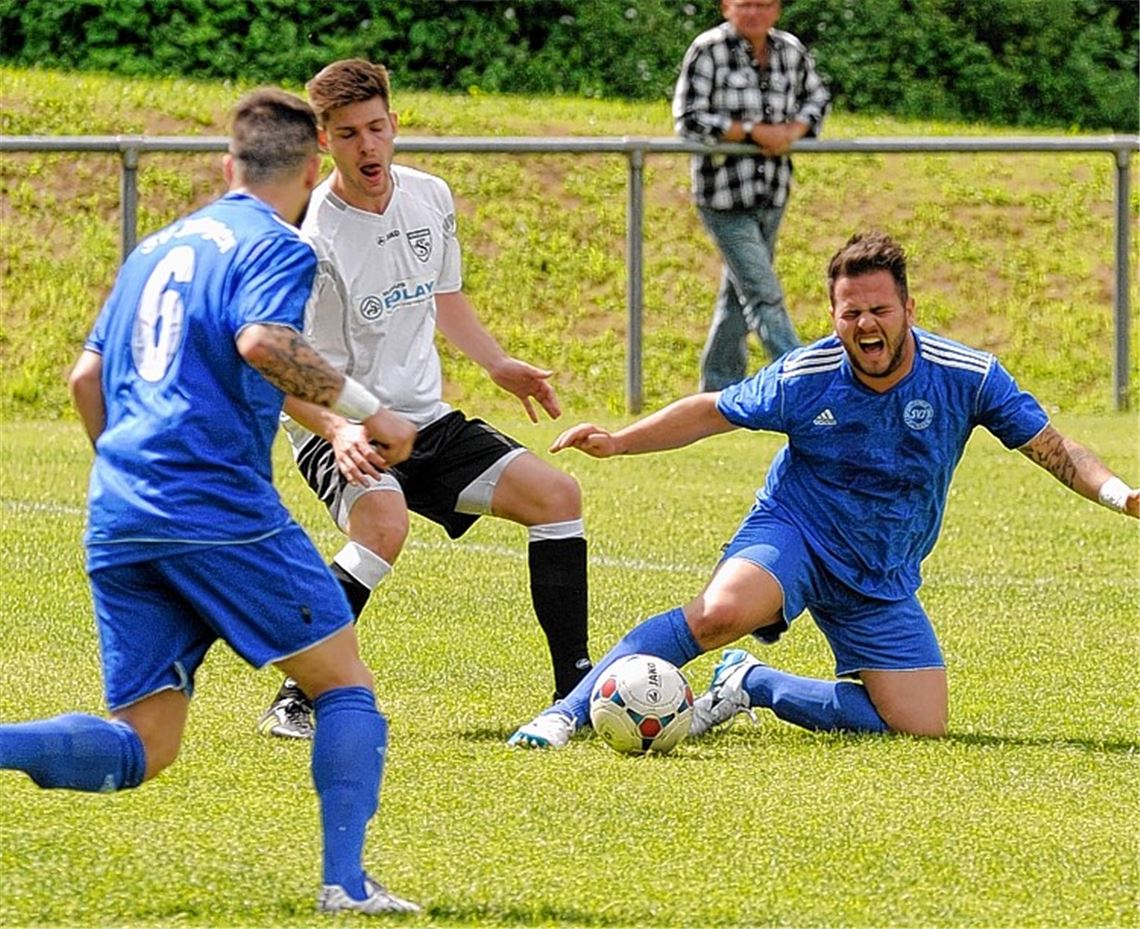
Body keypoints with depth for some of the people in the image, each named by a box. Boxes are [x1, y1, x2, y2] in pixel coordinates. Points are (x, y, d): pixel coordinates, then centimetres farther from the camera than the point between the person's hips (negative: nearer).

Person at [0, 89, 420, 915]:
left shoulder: (156, 248, 23)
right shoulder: (276, 247, 0)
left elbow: (87, 379, 26)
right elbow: (262, 342, -21)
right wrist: (368, 410, -13)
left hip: (117, 525, 7)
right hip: (220, 510, -7)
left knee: (142, 746, 7)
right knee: (346, 684, 7)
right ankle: (346, 883, -4)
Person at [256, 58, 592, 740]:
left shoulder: (431, 199, 3)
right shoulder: (313, 240, -20)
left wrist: (499, 365, 16)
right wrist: (338, 430, -37)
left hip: (427, 420, 7)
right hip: (341, 433, -7)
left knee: (556, 495, -3)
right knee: (385, 522, -36)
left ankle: (577, 689, 6)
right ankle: (295, 702, -28)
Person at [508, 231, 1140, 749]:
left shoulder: (968, 378, -13)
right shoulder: (803, 379, -13)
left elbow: (1048, 447, -5)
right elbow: (712, 412, 2)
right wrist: (618, 442, -7)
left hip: (884, 580, 3)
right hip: (794, 535, -3)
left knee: (921, 729, -7)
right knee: (722, 611, -36)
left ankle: (751, 686, 9)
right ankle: (570, 712, -28)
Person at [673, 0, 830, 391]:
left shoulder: (791, 51, 4)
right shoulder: (709, 50, -12)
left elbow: (817, 97, 19)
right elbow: (688, 120, -14)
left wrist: (793, 131, -3)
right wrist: (754, 132, -18)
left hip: (772, 196, 6)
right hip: (724, 196, -6)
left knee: (739, 293, 16)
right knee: (763, 295, -10)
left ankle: (718, 388, 28)